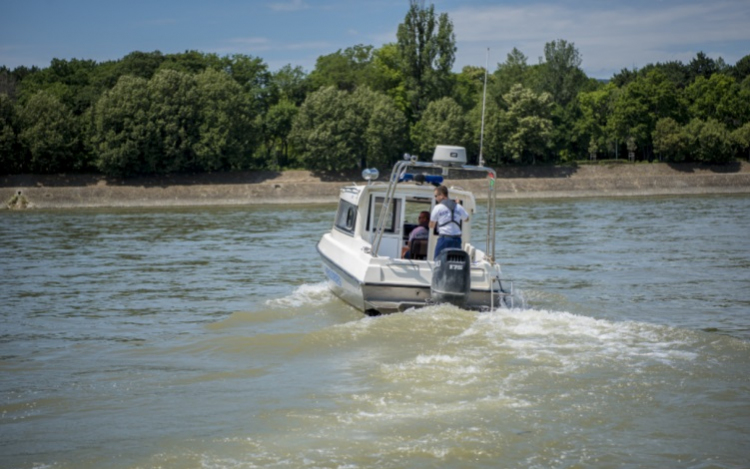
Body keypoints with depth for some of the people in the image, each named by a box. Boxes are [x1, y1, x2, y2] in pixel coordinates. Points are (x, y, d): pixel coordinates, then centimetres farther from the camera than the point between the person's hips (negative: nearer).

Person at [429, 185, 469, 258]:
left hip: (444, 238, -4)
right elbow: (466, 219, 28)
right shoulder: (458, 207, 10)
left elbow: (431, 226, 4)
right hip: (457, 238, 4)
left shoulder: (437, 207, -2)